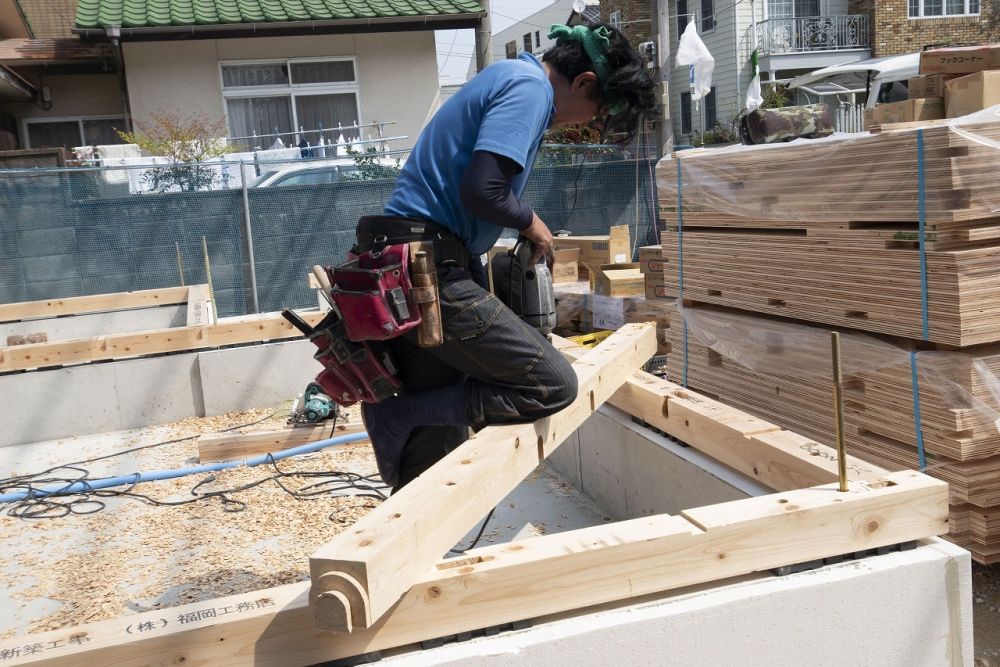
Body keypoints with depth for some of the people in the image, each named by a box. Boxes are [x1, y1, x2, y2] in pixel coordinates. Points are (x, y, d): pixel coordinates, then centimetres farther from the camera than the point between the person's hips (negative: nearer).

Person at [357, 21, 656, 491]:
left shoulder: (507, 79, 23)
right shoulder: (531, 86, -8)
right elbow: (481, 189, -22)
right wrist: (531, 223, -2)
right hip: (431, 274, -10)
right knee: (554, 386, -10)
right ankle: (400, 416, -6)